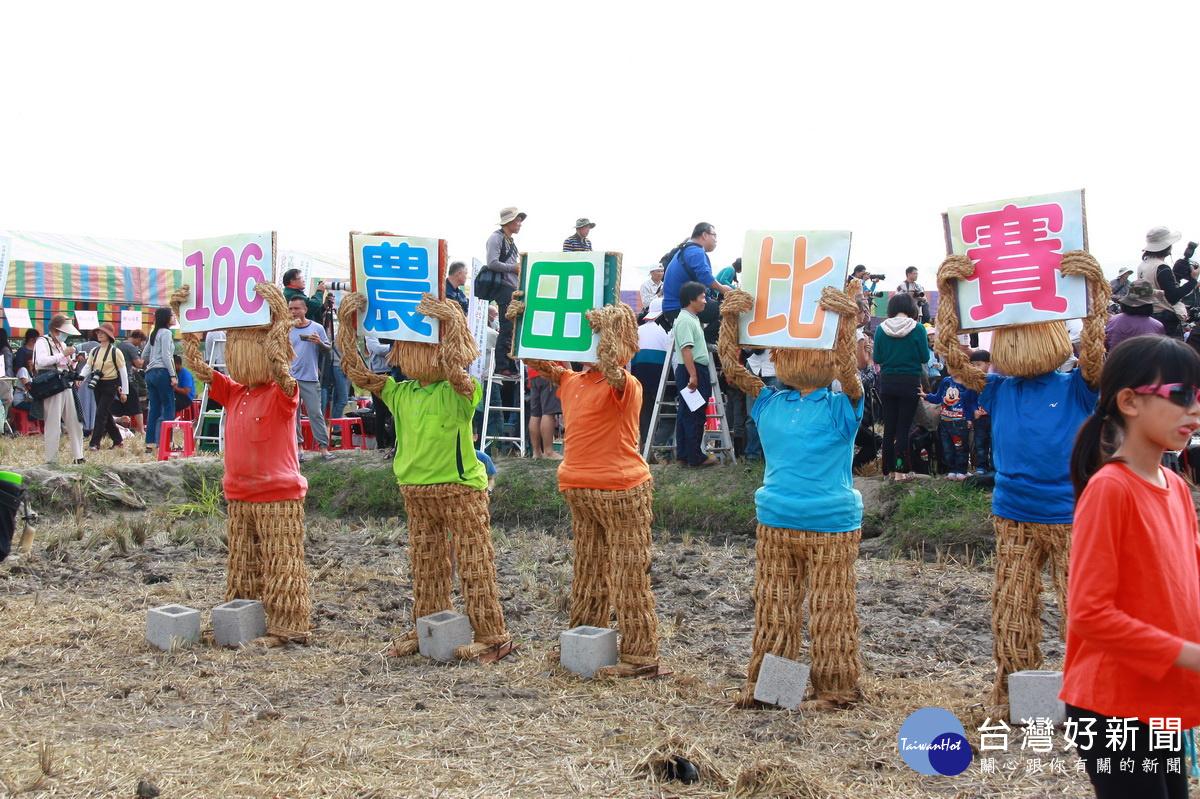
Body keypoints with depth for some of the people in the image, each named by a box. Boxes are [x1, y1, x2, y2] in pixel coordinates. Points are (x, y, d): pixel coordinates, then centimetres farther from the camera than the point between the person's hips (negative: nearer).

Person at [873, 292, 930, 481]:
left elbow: (877, 358, 2)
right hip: (909, 382, -2)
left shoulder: (881, 329, -2)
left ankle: (889, 470, 16)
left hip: (887, 382, 2)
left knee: (889, 427, 10)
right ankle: (900, 471, 2)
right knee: (903, 428, 1)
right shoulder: (917, 328, -9)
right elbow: (925, 357, -4)